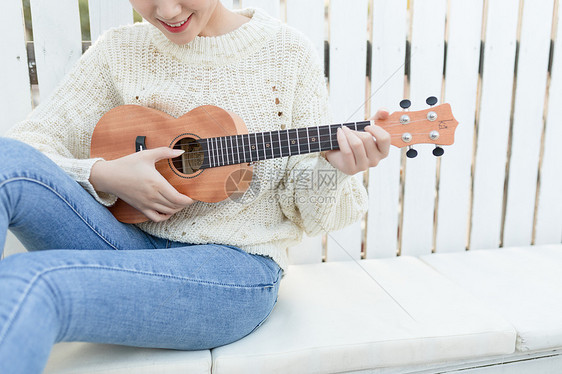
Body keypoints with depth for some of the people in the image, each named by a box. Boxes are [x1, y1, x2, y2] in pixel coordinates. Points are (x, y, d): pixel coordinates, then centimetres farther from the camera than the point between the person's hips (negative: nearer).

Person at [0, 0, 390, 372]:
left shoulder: (288, 53, 1)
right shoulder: (120, 51, 6)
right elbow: (33, 143, 4)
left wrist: (331, 169, -21)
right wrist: (102, 175, -15)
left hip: (237, 264, -3)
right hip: (133, 243, 4)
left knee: (31, 284, -31)